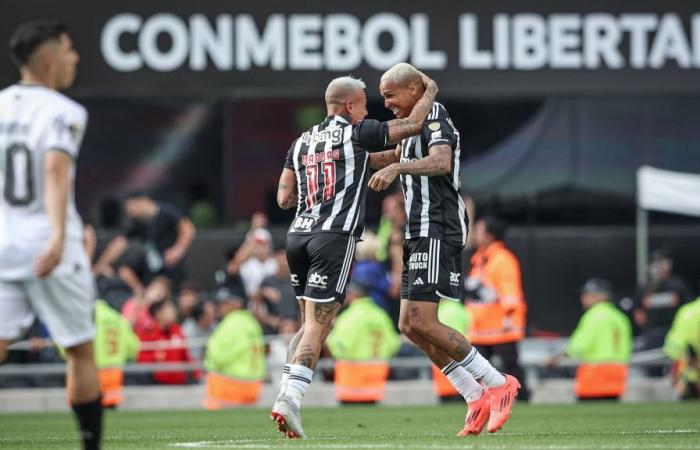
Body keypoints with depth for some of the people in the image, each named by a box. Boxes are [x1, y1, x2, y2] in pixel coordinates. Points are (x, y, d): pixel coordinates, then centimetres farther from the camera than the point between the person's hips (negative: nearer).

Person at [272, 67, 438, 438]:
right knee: (317, 326, -9)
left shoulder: (301, 142, 18)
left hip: (298, 235, 6)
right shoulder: (357, 133, 2)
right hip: (334, 237, -6)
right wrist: (429, 91, 23)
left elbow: (284, 198, 15)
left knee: (310, 322, 18)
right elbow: (412, 125, 6)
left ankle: (286, 393, 9)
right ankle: (290, 399, -20)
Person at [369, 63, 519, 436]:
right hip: (421, 234, 10)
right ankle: (477, 400, 7)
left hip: (437, 233, -10)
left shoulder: (435, 119, -10)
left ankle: (498, 384, -9)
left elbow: (441, 162, -31)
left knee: (420, 322, -17)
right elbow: (396, 156, 41)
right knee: (410, 326, 5)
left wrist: (397, 167, -42)